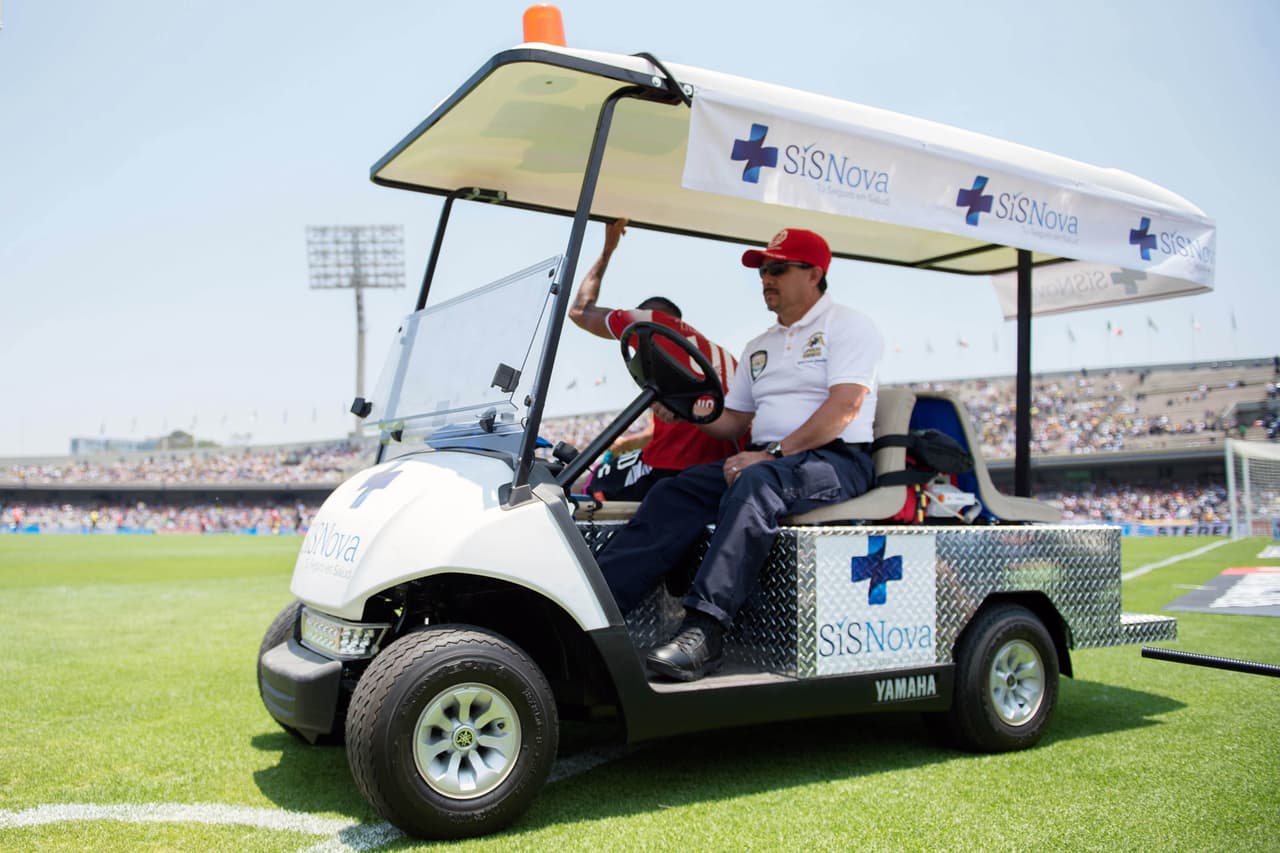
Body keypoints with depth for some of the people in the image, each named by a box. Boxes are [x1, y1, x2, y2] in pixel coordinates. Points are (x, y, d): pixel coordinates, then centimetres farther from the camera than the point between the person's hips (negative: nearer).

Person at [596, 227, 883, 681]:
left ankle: (703, 631, -43)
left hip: (835, 460, -6)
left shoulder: (847, 325, 3)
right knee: (677, 491, -19)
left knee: (756, 483, -37)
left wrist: (773, 453, -21)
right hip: (767, 460, 6)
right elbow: (731, 422, 20)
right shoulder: (759, 347, 25)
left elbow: (843, 407, -13)